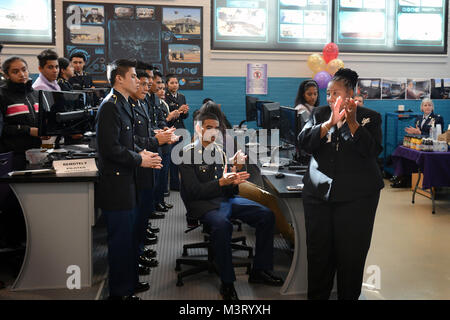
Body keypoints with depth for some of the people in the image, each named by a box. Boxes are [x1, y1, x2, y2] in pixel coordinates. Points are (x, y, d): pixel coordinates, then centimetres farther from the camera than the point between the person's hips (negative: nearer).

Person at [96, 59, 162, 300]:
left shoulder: (123, 104, 15)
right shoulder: (110, 106, -17)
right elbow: (110, 149, -23)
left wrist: (141, 154, 5)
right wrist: (139, 160, -14)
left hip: (127, 183, 10)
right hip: (116, 185, -10)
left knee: (130, 236, 19)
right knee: (120, 239, 0)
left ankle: (130, 282, 33)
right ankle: (119, 291, 14)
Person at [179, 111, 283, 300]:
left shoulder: (219, 151, 15)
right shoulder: (188, 153, -3)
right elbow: (194, 191, -12)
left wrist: (233, 182, -8)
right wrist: (221, 182, -21)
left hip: (226, 198, 7)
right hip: (203, 203, -7)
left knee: (266, 215, -8)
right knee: (222, 224, -38)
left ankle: (260, 270, 3)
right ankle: (227, 284, -22)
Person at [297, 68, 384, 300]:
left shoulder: (370, 118, 1)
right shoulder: (319, 114, 8)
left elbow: (373, 150, -12)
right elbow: (304, 142, -7)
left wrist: (353, 123, -22)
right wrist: (330, 122, -20)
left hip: (357, 196, -2)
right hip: (318, 193, 3)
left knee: (351, 252, 4)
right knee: (318, 249, 9)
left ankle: (349, 296, 21)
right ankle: (316, 295, 25)